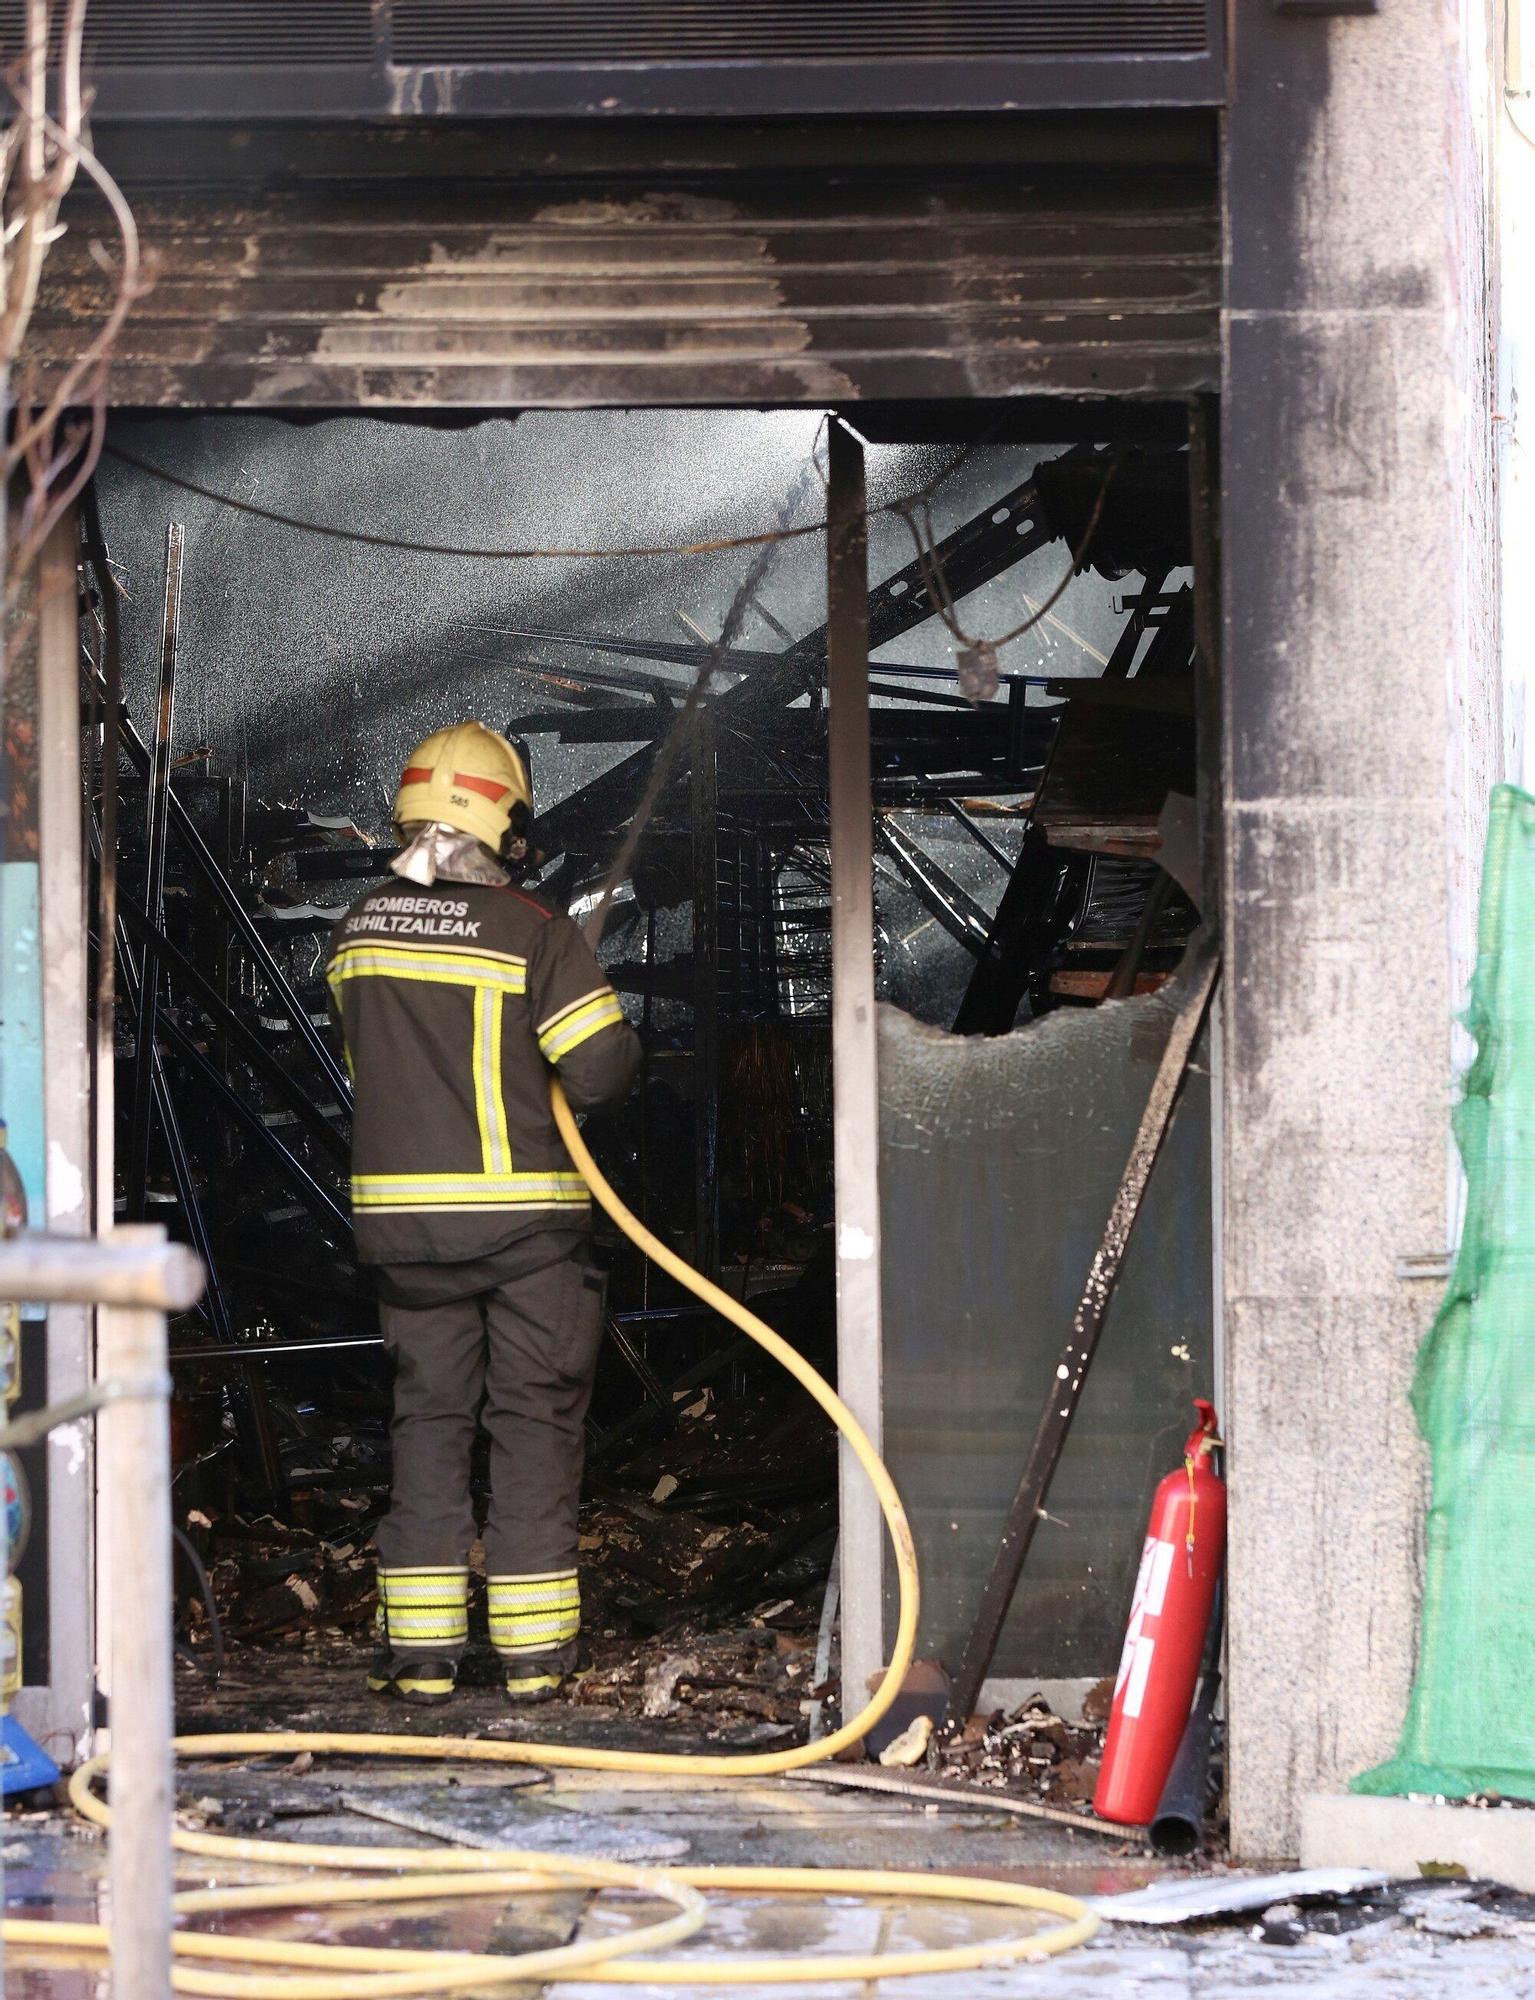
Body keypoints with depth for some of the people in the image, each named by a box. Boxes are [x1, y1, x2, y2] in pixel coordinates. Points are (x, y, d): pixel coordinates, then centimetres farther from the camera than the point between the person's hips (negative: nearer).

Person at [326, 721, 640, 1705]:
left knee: (429, 1420, 11)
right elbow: (602, 1069, -14)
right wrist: (629, 1044, 7)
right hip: (528, 1216, -4)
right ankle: (534, 1650, 5)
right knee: (537, 1421, 5)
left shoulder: (360, 929, 5)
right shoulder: (534, 930, -12)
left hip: (401, 1211, 4)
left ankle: (422, 1649, 8)